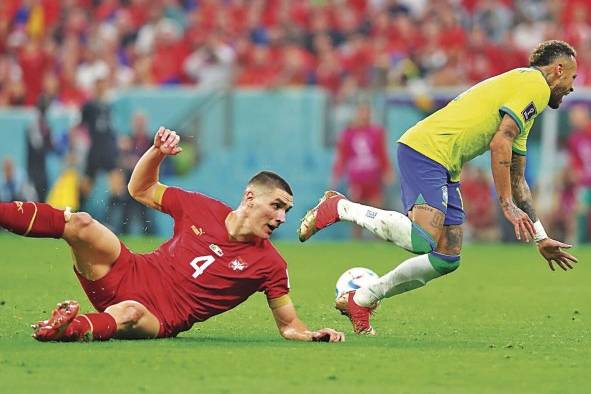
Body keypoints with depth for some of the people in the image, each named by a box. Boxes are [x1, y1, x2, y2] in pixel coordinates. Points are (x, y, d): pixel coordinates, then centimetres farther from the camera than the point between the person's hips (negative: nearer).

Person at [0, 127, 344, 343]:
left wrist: (315, 335, -18)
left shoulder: (270, 264, -2)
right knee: (79, 224, -21)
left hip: (160, 319, -3)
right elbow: (141, 190, 17)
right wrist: (157, 154, -1)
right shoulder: (201, 208, 5)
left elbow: (289, 326, 3)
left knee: (128, 314, -43)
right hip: (129, 273, 3)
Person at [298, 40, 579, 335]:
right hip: (425, 148, -10)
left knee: (447, 259, 6)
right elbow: (499, 144, -16)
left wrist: (541, 239, 31)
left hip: (445, 167, 10)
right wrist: (507, 205, -14)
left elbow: (516, 179, 33)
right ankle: (339, 207, -10)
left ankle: (360, 300, 15)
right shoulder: (535, 84, -3)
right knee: (423, 239, -27)